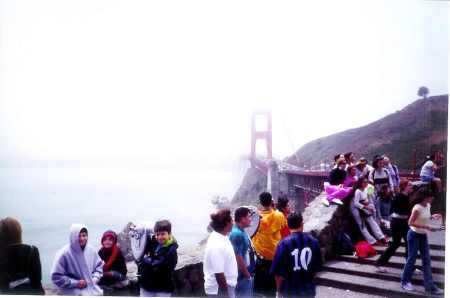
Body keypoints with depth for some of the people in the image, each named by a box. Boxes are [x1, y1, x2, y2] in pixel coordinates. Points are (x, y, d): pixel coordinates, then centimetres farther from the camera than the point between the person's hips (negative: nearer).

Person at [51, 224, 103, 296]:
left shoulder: (91, 250, 2)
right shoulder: (64, 253, -12)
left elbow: (99, 266, 18)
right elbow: (56, 277, -10)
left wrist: (95, 278, 0)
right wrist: (75, 283, -14)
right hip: (72, 291, -4)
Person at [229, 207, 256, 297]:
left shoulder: (241, 232, 6)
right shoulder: (237, 234, -24)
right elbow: (238, 257, -25)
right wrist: (247, 275, -18)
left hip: (248, 272, 10)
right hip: (243, 276, -10)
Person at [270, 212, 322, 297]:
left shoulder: (284, 243, -17)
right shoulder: (313, 241, -6)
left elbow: (278, 272, -12)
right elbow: (317, 267, 5)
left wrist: (278, 290, 3)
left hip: (289, 291, -3)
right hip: (308, 290, 3)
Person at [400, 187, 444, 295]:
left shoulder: (428, 206, 1)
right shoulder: (417, 208, -22)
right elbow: (410, 223, -23)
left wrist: (432, 216, -1)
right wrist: (427, 227, -26)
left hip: (423, 236, 8)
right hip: (414, 235, -8)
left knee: (426, 261, 8)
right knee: (411, 259, 4)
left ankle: (429, 286, 14)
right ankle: (405, 281, 22)